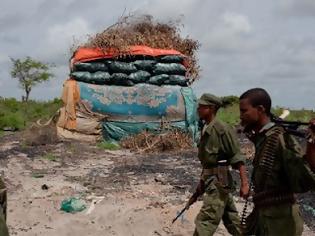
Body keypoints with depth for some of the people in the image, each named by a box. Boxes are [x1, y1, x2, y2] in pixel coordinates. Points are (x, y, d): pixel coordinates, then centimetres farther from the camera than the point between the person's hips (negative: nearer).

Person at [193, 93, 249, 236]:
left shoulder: (222, 129, -15)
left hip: (219, 182, -9)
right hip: (210, 181, 9)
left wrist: (244, 184, -20)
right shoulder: (205, 130, 11)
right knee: (232, 221, 19)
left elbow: (237, 159, -16)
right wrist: (202, 182, 23)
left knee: (205, 222, -10)